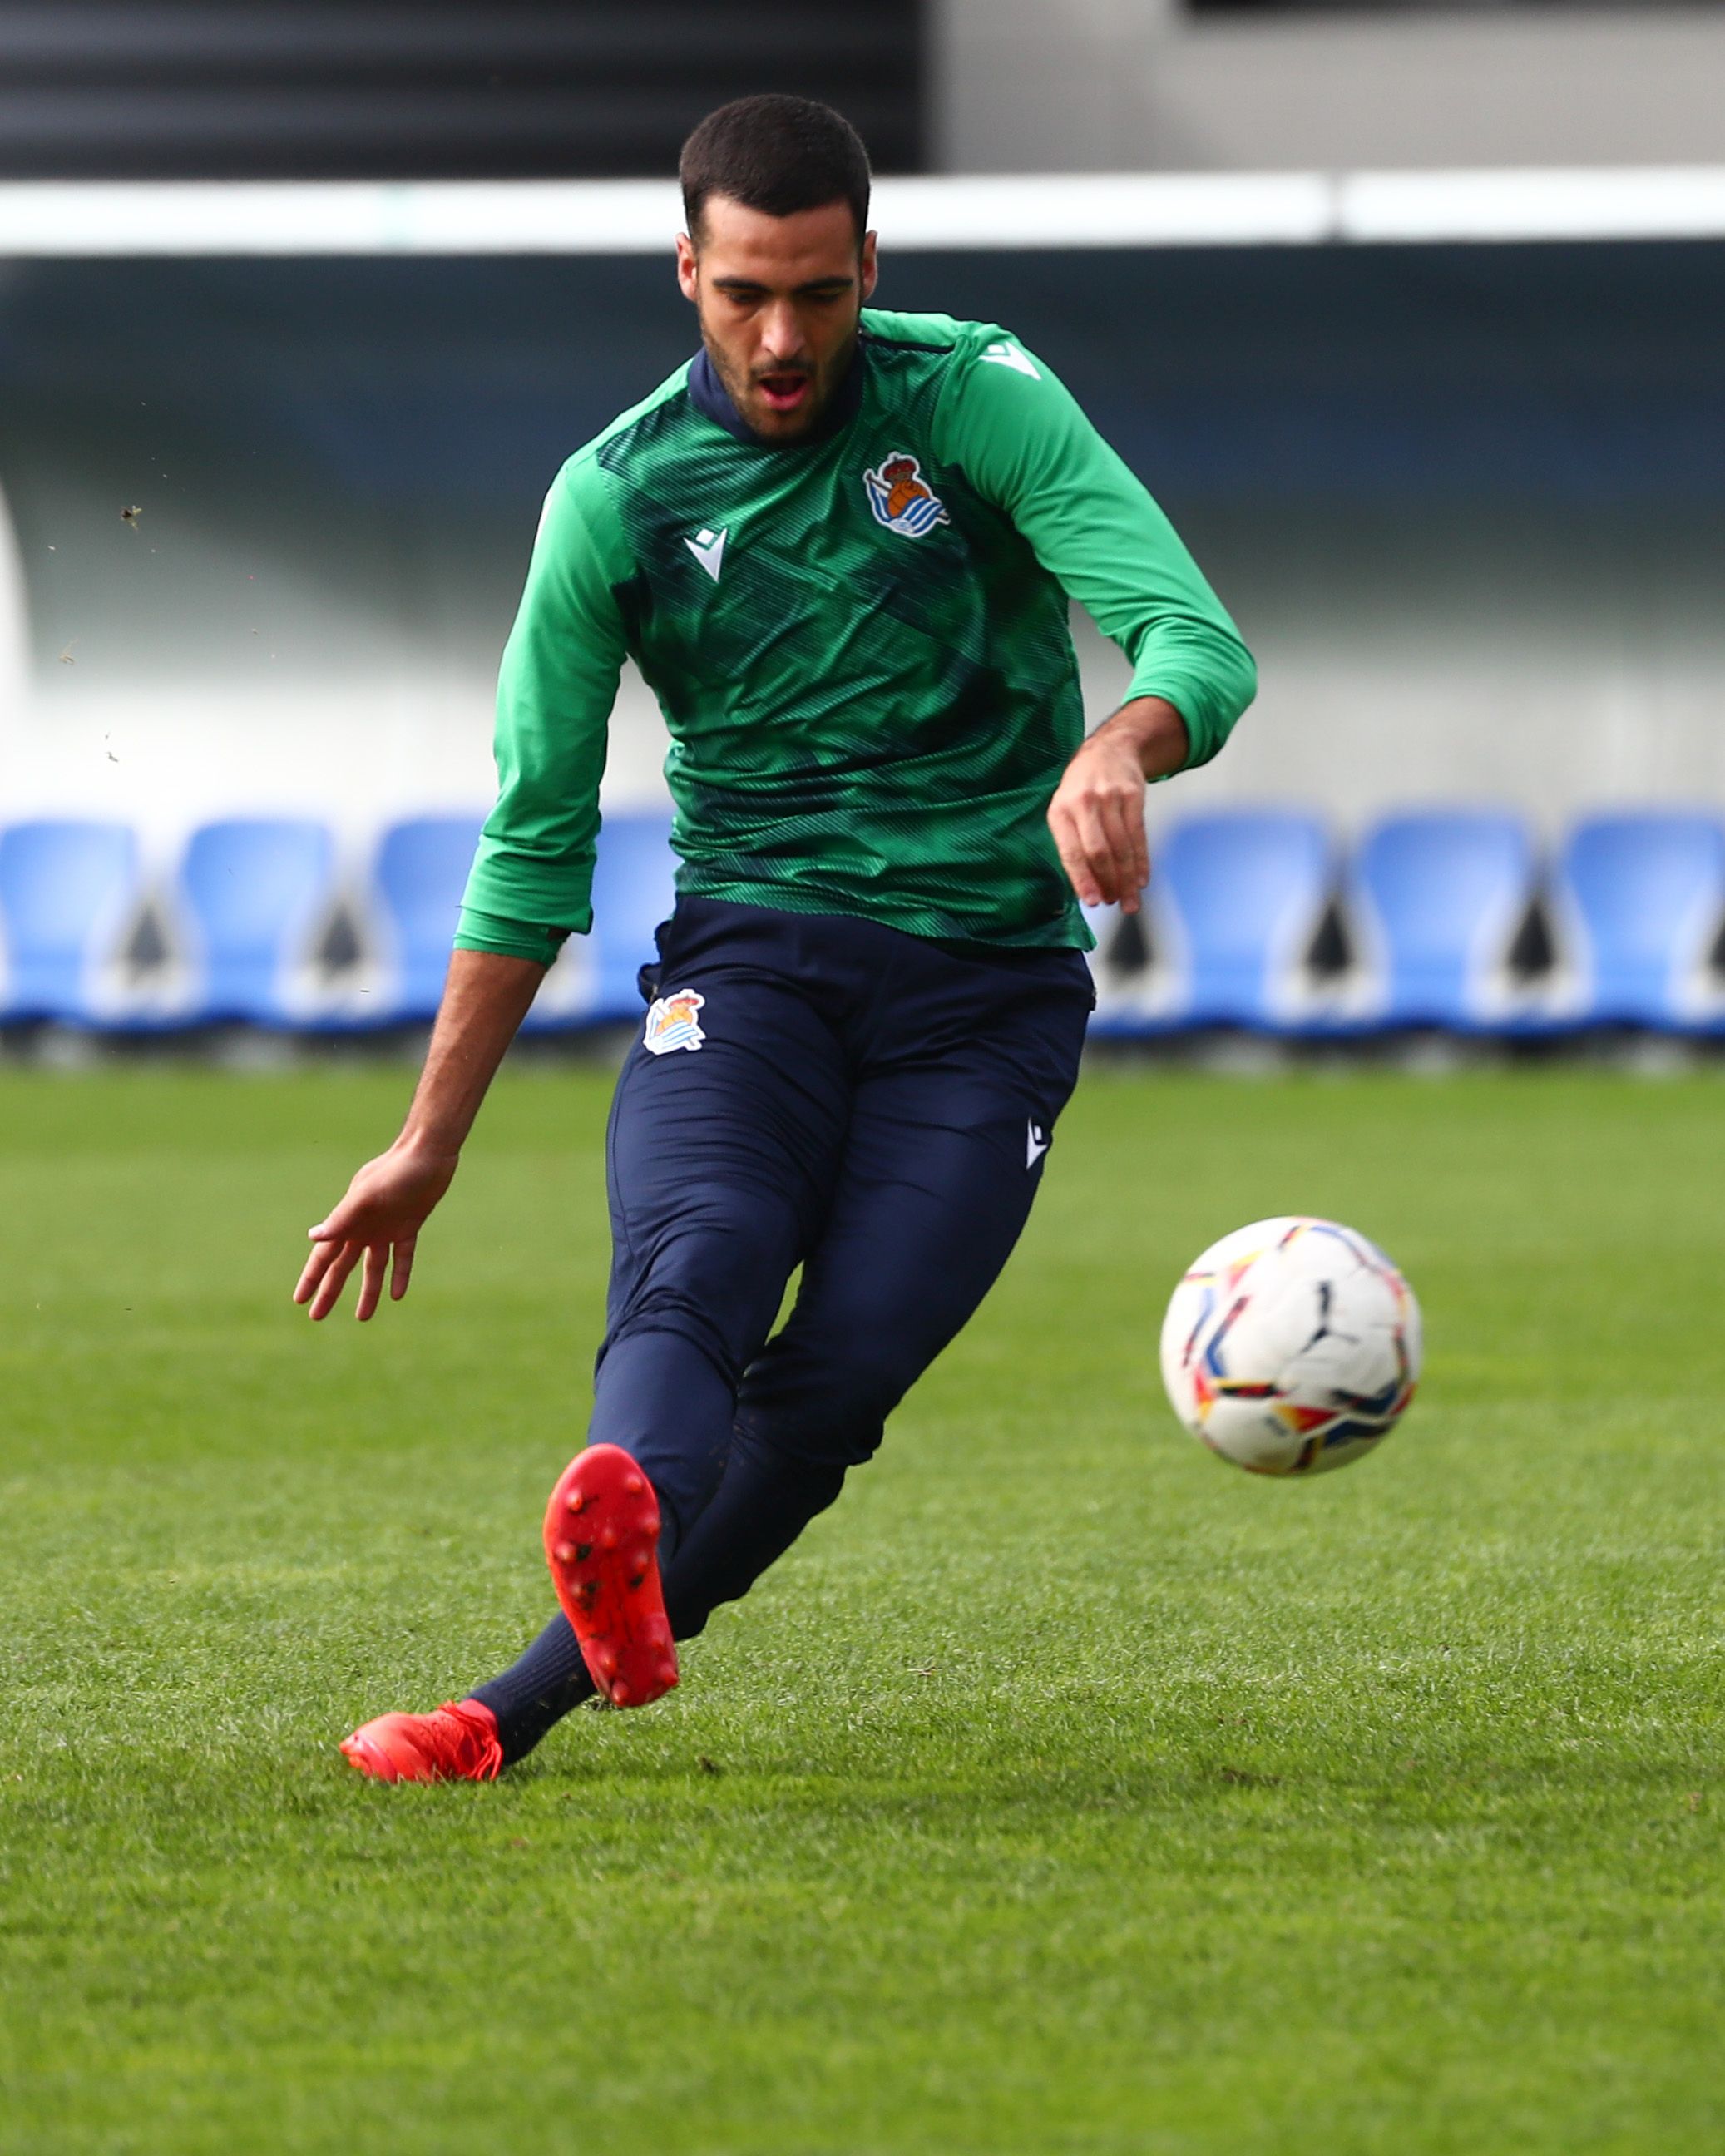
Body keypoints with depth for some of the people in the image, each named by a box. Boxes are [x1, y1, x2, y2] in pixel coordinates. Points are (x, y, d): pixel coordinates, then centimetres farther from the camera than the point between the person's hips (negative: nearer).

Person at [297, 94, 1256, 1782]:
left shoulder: (979, 403, -3)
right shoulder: (619, 495, 1)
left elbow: (1198, 642, -14)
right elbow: (535, 841, 9)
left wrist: (1117, 746, -39)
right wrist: (429, 1144, 9)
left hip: (988, 988, 0)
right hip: (748, 950, 0)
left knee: (837, 1383, -19)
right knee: (693, 1274, -31)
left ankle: (527, 1706, -17)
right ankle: (624, 1542, -62)